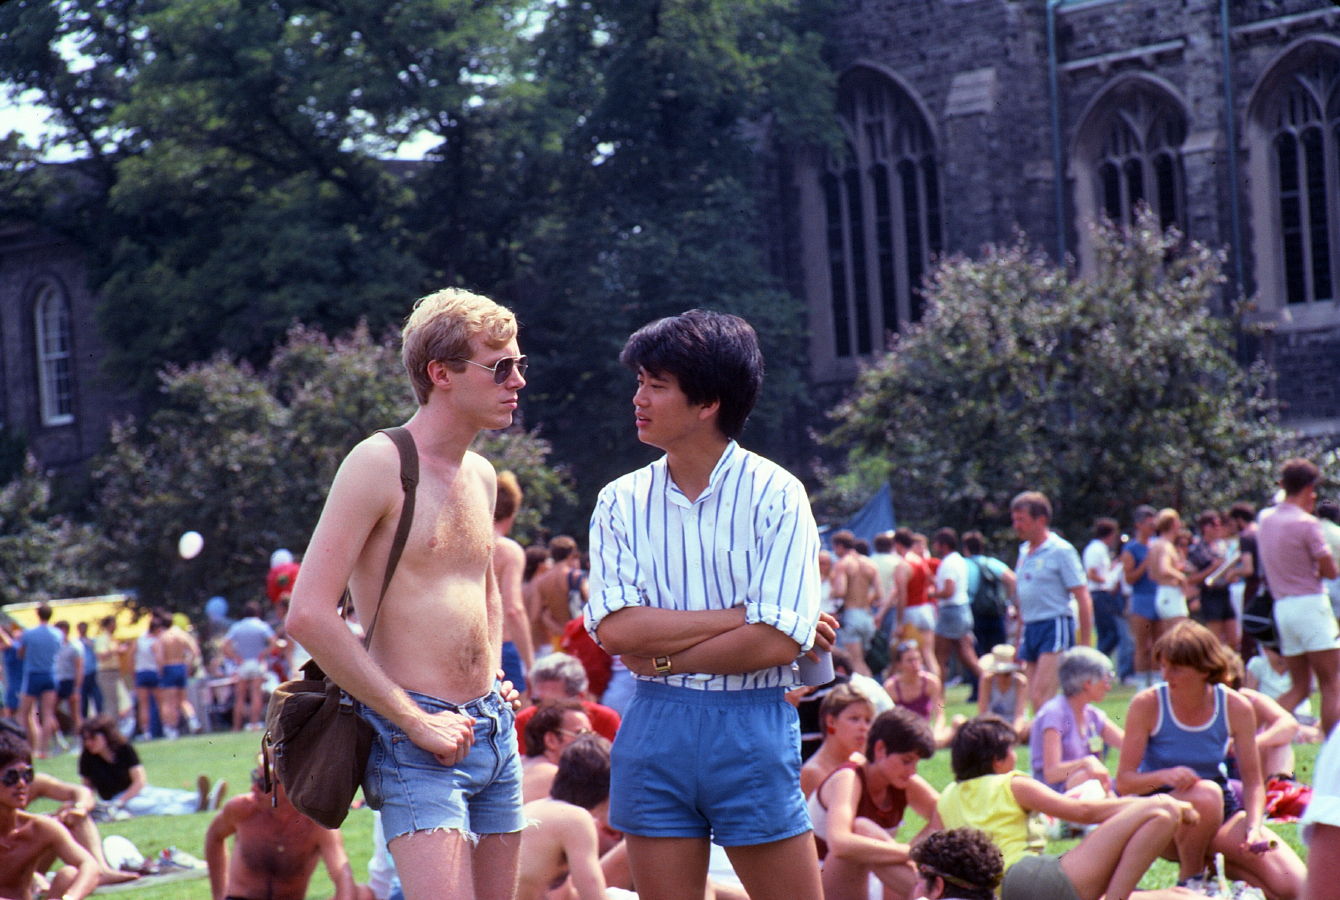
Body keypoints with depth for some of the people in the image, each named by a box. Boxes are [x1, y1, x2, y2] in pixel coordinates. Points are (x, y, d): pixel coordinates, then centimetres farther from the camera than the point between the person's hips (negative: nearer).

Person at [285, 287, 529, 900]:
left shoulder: (480, 476, 14)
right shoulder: (380, 465, -10)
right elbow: (308, 616, -18)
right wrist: (413, 721, -16)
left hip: (494, 732, 8)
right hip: (419, 744, -8)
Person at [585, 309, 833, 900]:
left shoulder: (775, 495, -5)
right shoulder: (621, 502, 5)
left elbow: (780, 643, -13)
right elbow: (616, 630, -7)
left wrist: (663, 658, -7)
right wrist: (742, 616, -11)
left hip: (751, 726, -3)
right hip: (655, 729, 3)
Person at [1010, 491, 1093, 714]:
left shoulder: (1061, 551, -7)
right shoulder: (1024, 551, 15)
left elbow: (1084, 599, -9)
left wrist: (1084, 646, -12)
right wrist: (1020, 640, 21)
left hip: (1054, 628, -8)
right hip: (1030, 629, 8)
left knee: (1040, 698, -18)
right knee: (1035, 702, 5)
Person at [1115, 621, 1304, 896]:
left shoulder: (1236, 707, -8)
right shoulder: (1147, 705, -15)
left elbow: (1253, 781, -5)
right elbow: (1124, 781, -14)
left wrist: (1254, 827, -24)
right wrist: (1164, 776, -35)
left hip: (1221, 813, 2)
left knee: (1291, 888, -18)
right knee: (1206, 793, -39)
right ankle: (1190, 880, -11)